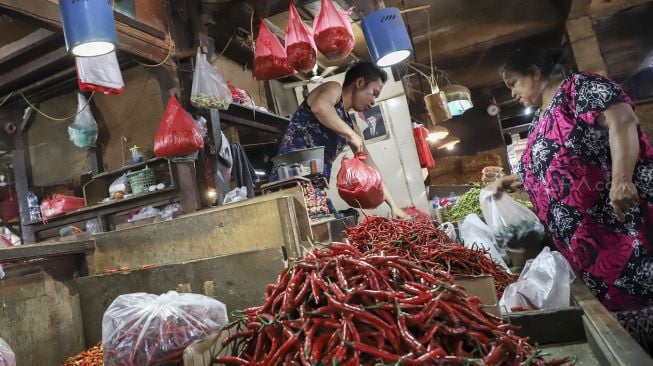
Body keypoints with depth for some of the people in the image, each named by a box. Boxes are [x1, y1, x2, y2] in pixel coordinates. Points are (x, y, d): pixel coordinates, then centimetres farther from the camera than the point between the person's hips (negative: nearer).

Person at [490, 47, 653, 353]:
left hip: (624, 208, -8)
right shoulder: (540, 121, 22)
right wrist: (509, 182, 28)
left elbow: (621, 120, -17)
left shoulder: (578, 87, -2)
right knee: (608, 295, 8)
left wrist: (621, 179, -28)